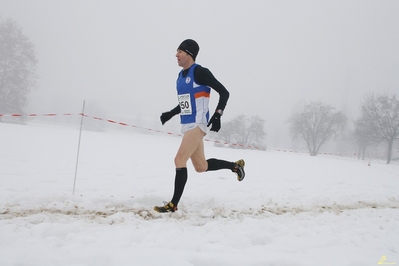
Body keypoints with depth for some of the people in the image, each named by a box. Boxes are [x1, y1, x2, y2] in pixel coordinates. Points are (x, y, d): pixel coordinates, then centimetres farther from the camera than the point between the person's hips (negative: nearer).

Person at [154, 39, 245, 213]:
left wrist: (217, 115, -19)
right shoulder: (181, 75, 14)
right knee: (201, 167, 12)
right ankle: (235, 166, 31)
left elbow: (224, 92, -11)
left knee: (179, 160, -14)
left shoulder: (200, 72, -12)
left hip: (197, 124, -9)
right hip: (186, 125, 9)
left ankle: (173, 204, -7)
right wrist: (170, 114, 13)